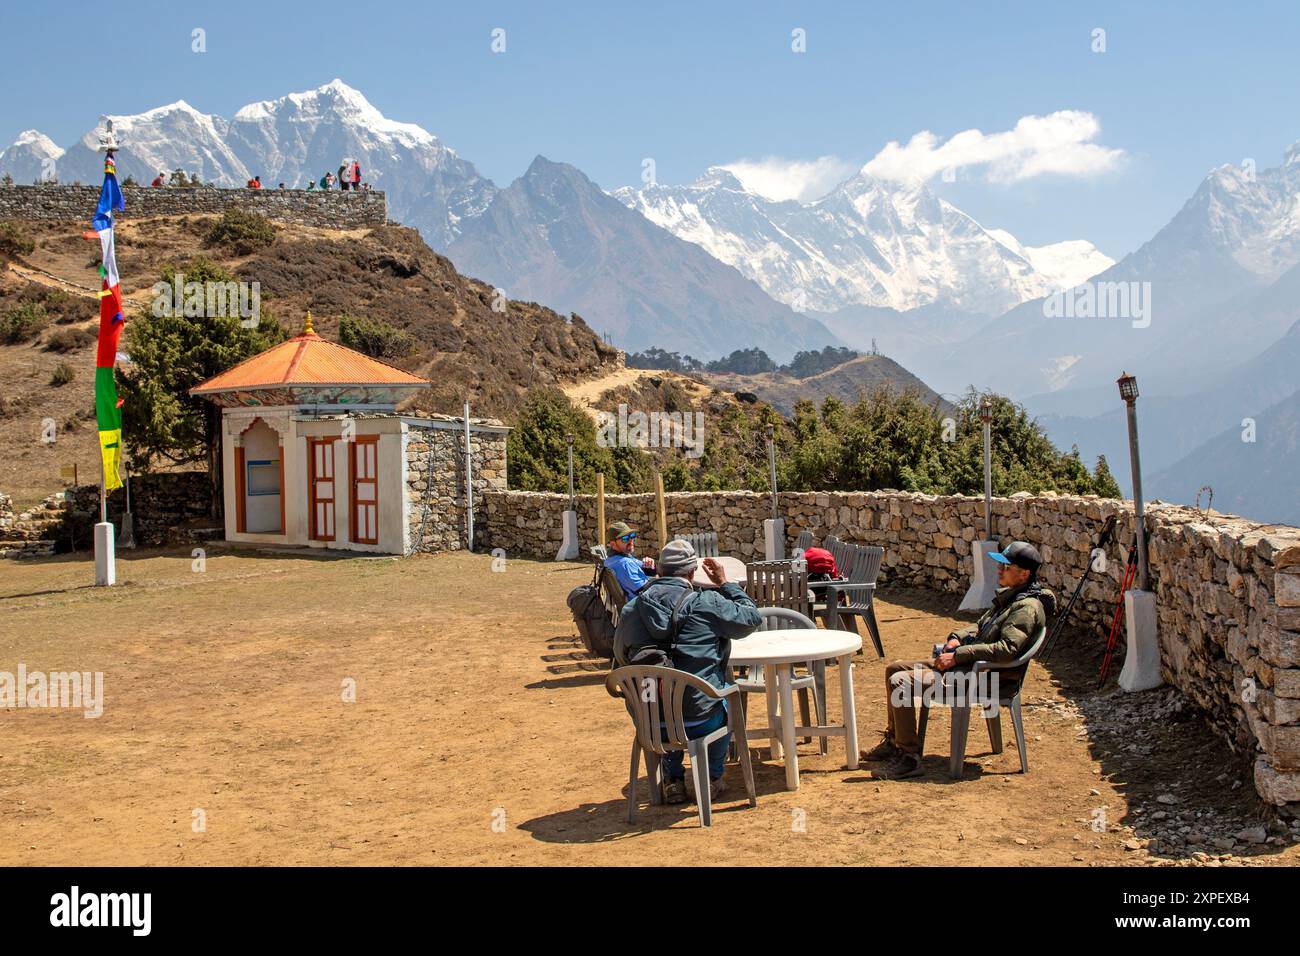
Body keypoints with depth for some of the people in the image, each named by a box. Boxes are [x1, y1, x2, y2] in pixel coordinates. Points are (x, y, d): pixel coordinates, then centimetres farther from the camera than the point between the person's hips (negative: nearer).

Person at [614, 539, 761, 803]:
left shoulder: (632, 608, 0)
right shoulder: (707, 603, -12)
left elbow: (620, 658, 12)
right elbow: (751, 618, 2)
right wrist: (725, 584, 13)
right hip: (699, 721, -3)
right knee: (727, 695, 31)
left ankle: (672, 779, 34)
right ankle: (712, 778, 31)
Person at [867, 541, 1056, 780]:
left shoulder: (1028, 607, -17)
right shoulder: (1009, 596, 14)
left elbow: (1006, 650, -28)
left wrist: (958, 655, -24)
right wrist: (956, 638, 4)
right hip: (971, 664, 11)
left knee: (900, 682, -23)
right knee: (894, 669, 13)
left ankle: (909, 757, -15)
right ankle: (893, 740, 22)